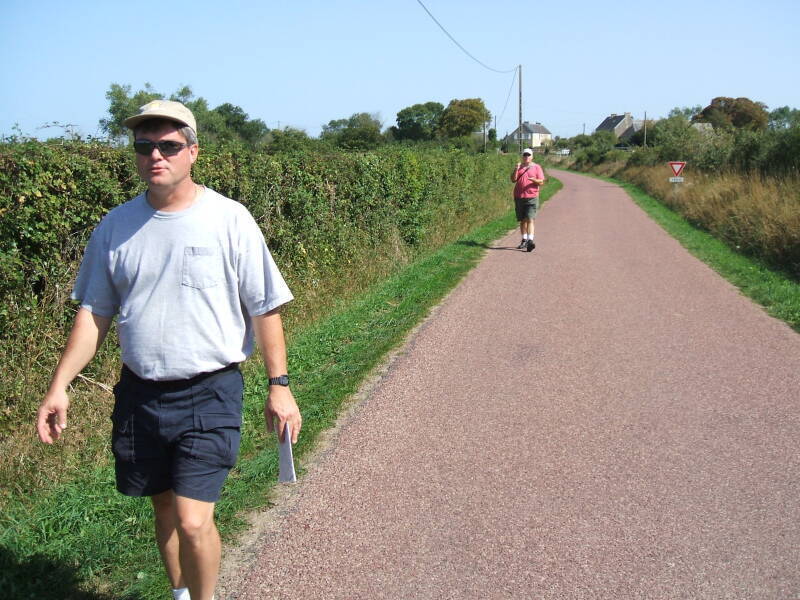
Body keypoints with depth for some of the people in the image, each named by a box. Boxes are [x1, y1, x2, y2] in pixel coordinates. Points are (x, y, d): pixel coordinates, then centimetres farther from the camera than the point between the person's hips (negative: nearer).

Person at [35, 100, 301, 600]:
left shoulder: (229, 220, -8)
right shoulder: (116, 227, 3)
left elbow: (265, 309, -4)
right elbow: (95, 312, 9)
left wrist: (279, 385, -6)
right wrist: (59, 385, 3)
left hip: (209, 393, -4)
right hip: (139, 393, 4)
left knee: (193, 521, -10)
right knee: (164, 509, 18)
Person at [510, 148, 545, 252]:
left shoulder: (536, 167, 6)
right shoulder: (519, 167, 13)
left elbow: (541, 182, 1)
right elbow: (513, 180, 4)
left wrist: (534, 180, -20)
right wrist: (516, 169, -11)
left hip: (532, 197, -3)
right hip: (519, 197, 3)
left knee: (530, 219, -14)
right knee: (522, 220, 9)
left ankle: (530, 240, -22)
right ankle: (524, 240, 17)